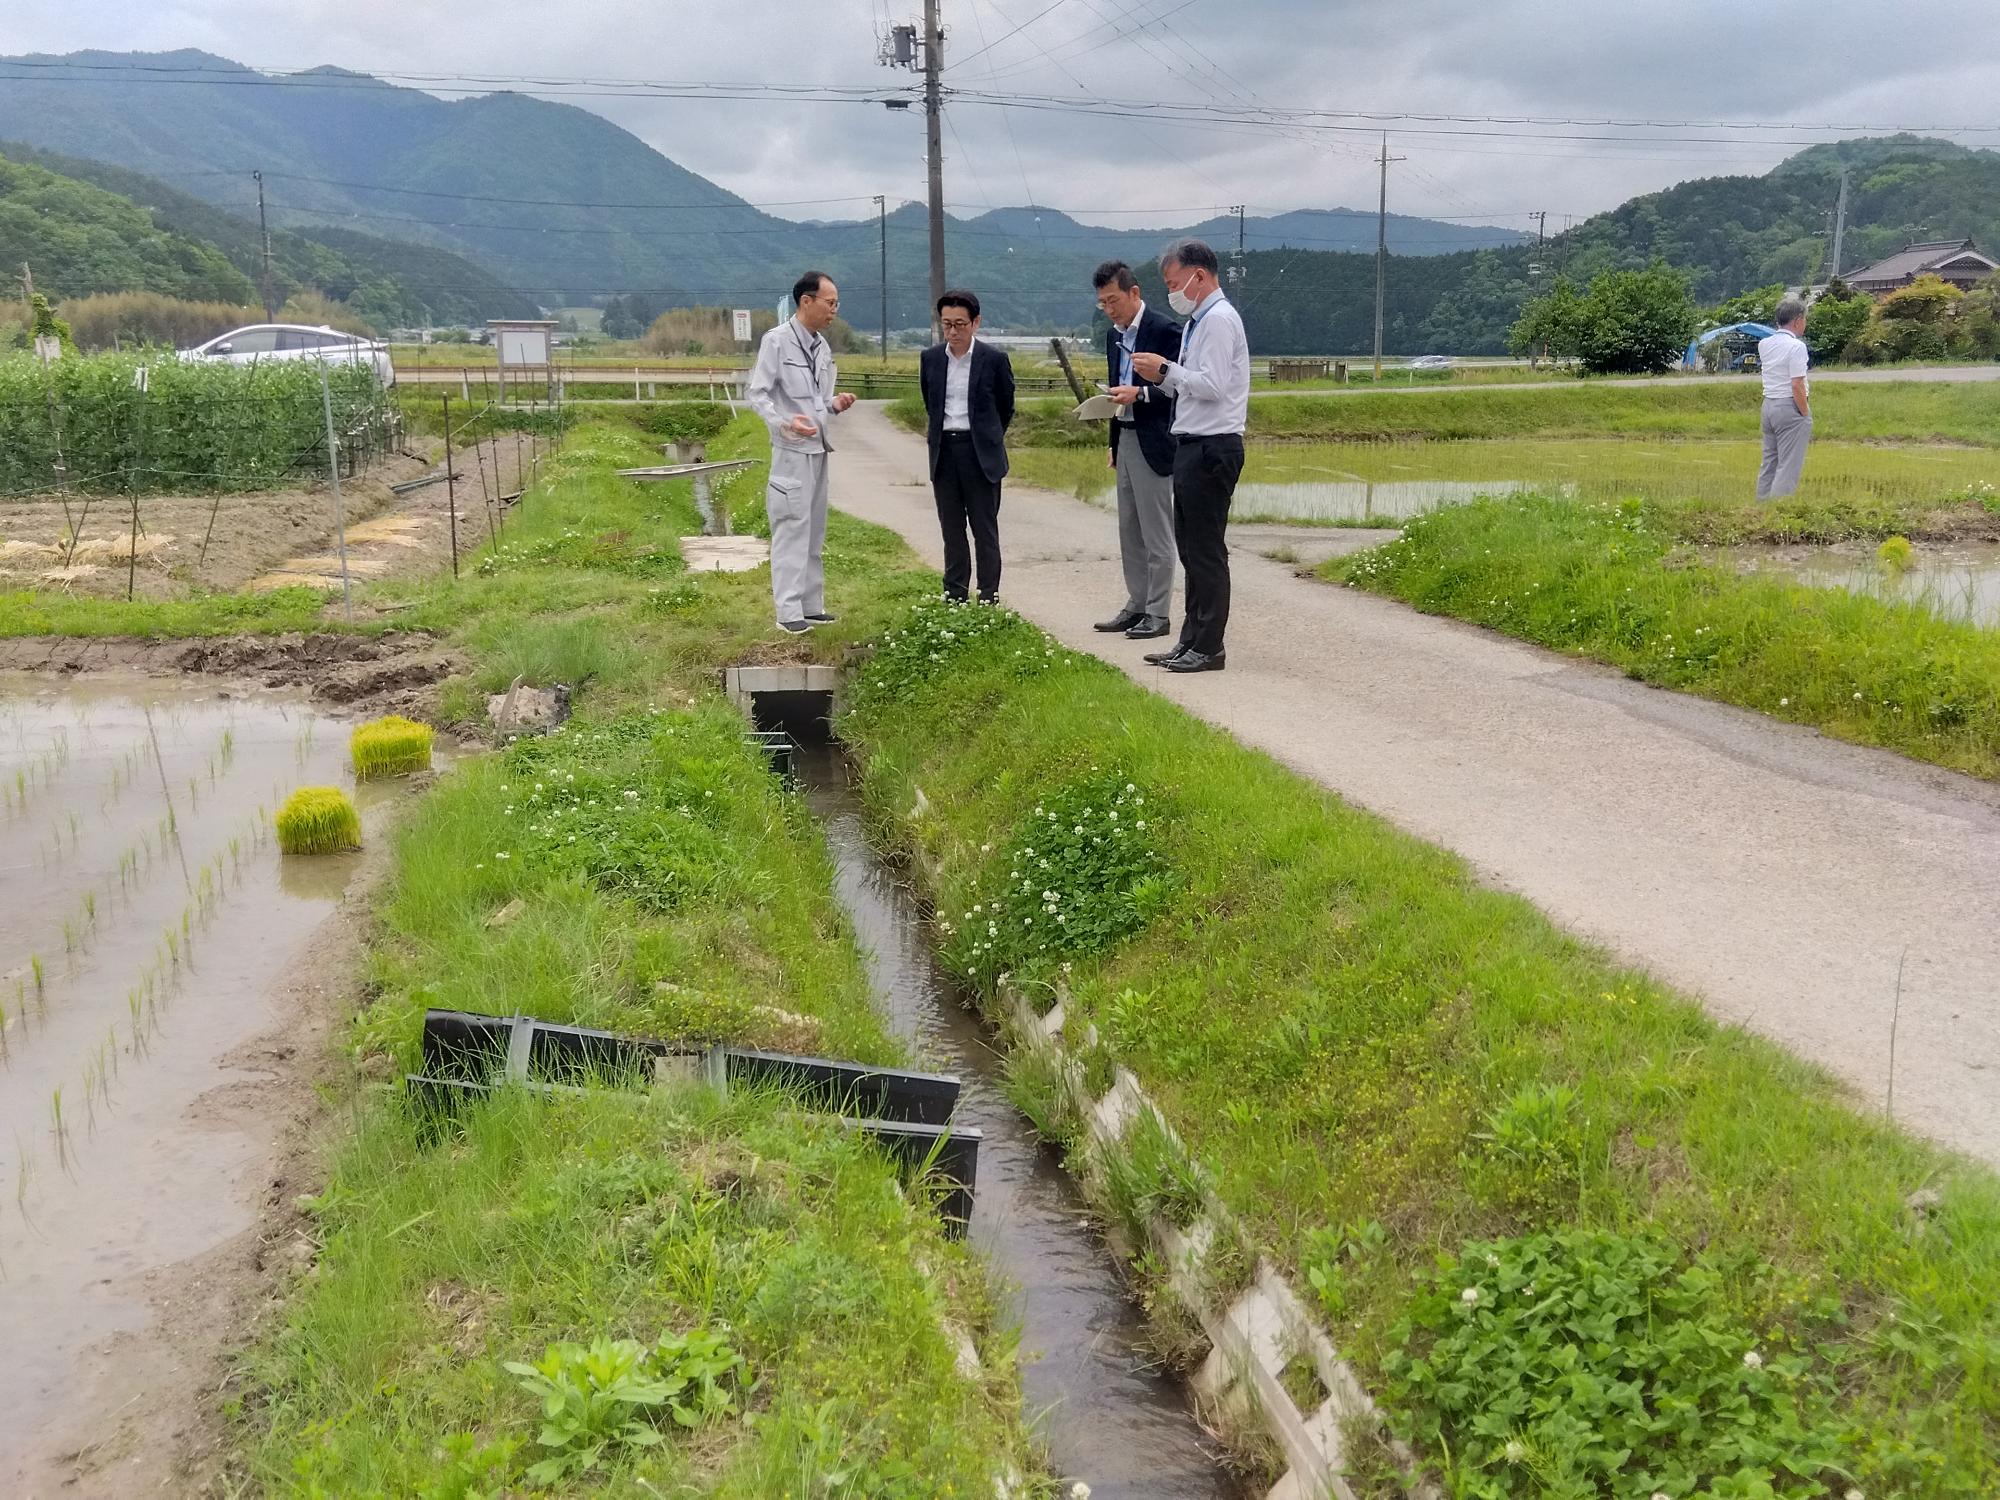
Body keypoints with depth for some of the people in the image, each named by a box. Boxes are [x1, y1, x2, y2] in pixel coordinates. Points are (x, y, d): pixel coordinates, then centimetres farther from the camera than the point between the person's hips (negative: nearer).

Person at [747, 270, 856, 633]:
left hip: (817, 447, 8)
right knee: (792, 529, -7)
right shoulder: (776, 340, -9)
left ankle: (811, 605, 18)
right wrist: (785, 422, -26)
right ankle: (789, 611, -3)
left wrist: (834, 404, -1)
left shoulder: (822, 345, 12)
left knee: (814, 530, 11)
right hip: (791, 450, -8)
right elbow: (757, 393, -11)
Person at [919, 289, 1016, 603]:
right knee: (951, 530, 8)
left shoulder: (994, 359, -5)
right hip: (944, 452, 4)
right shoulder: (930, 358, 5)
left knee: (985, 530, -1)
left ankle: (989, 598, 2)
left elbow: (1006, 407, 8)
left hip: (980, 454, -3)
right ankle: (954, 597, 14)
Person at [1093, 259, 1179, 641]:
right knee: (1130, 532, 12)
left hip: (1153, 443, -9)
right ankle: (1136, 605, 20)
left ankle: (1158, 613, 2)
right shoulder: (1114, 336, 14)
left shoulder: (1164, 329, -11)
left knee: (1156, 533, -3)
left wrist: (1139, 393, -25)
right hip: (1125, 440, 9)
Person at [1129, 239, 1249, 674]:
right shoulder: (1198, 321, 19)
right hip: (1193, 446, 10)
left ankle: (1208, 648, 0)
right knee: (1191, 550, 13)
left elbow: (1212, 385, -21)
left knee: (1206, 551, -6)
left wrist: (1166, 370, -11)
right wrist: (1161, 379, 6)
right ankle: (1192, 641, 20)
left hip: (1209, 449, -10)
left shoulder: (1219, 320, -12)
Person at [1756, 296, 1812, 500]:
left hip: (1768, 405, 8)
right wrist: (1806, 414, -11)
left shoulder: (1764, 344, 6)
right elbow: (1797, 386, -19)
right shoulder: (1796, 346, -15)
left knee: (1769, 461, 15)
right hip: (1790, 407, -8)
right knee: (1788, 466, -5)